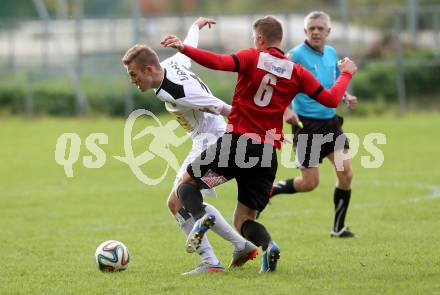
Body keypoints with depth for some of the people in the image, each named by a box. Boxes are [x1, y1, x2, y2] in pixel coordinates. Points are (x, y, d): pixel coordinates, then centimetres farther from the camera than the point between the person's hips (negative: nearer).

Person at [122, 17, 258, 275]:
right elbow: (189, 45, 21)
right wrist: (197, 25, 43)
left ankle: (210, 262, -15)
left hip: (212, 142, -11)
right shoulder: (171, 65, -1)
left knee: (177, 202, -15)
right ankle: (242, 246, 25)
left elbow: (225, 110, -24)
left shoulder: (177, 93, -27)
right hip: (206, 141, 11)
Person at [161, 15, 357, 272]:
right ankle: (268, 244, -22)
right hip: (268, 155, 3)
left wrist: (184, 48, -18)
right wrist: (346, 73, 27)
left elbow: (220, 63, -18)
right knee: (244, 221, 14)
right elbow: (331, 100, 9)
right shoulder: (297, 72, 7)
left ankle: (201, 217, -18)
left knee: (188, 184, 17)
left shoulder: (252, 58, 0)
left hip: (236, 142, -3)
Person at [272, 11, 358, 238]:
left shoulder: (332, 53, 9)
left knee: (345, 174, -5)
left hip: (331, 121, 6)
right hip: (306, 124, -6)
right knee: (310, 183, -3)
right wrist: (285, 110, -30)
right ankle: (269, 190, 22)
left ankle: (338, 228, 8)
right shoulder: (296, 55, -12)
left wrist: (346, 97, 5)